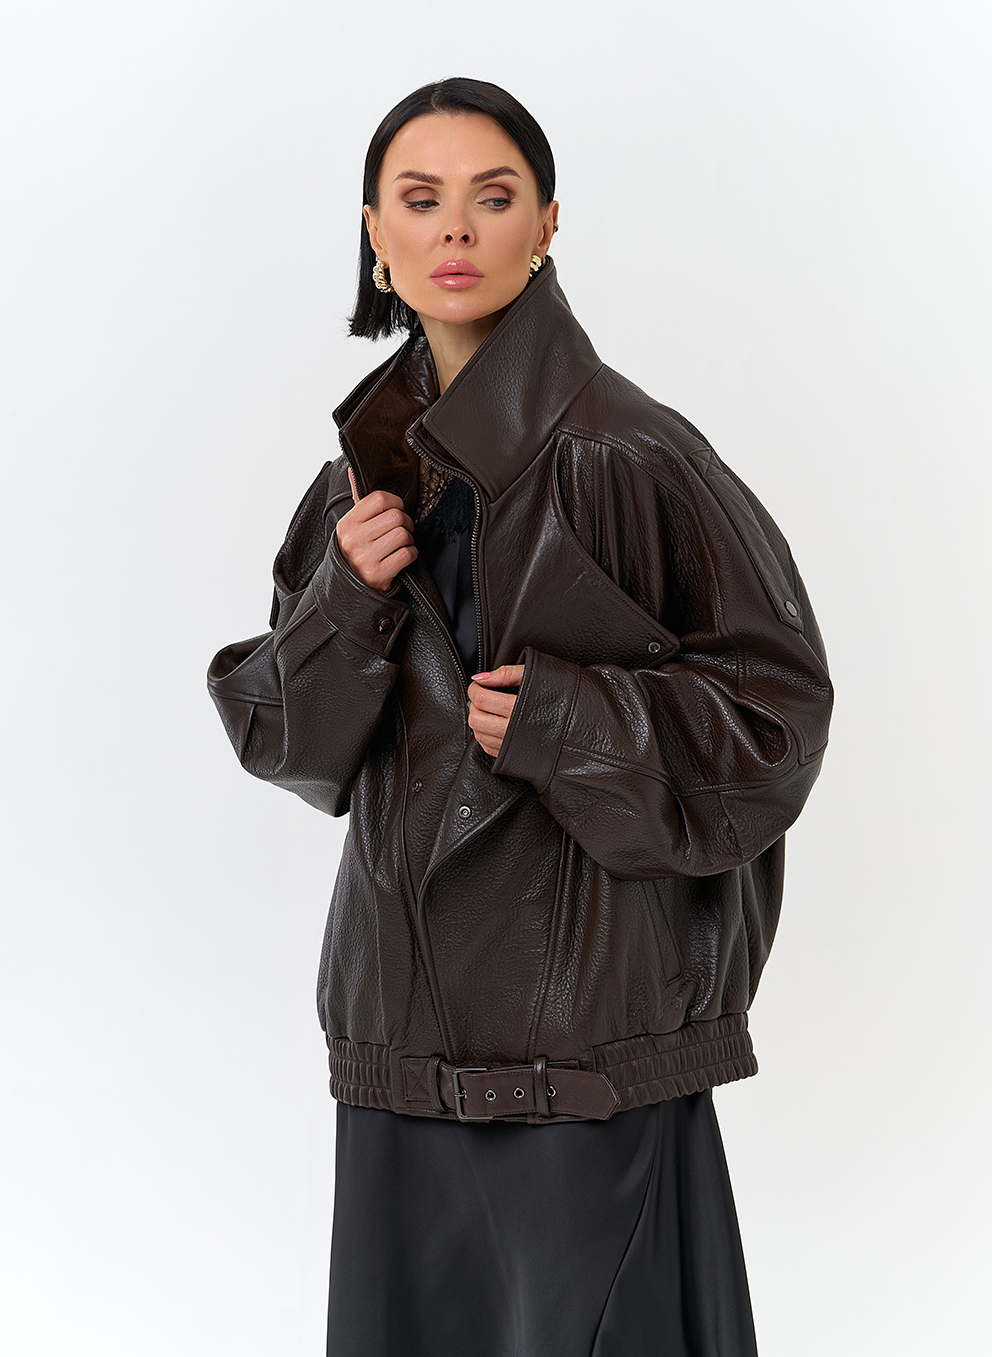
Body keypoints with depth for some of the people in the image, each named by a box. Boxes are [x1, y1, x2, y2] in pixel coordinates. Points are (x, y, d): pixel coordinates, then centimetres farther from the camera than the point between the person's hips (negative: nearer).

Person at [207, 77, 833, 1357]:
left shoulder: (630, 454, -9)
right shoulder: (366, 469, 9)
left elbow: (775, 693, -6)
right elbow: (274, 728, 11)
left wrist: (572, 719, -19)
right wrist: (345, 605, -8)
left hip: (585, 1001, -5)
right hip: (407, 998, 6)